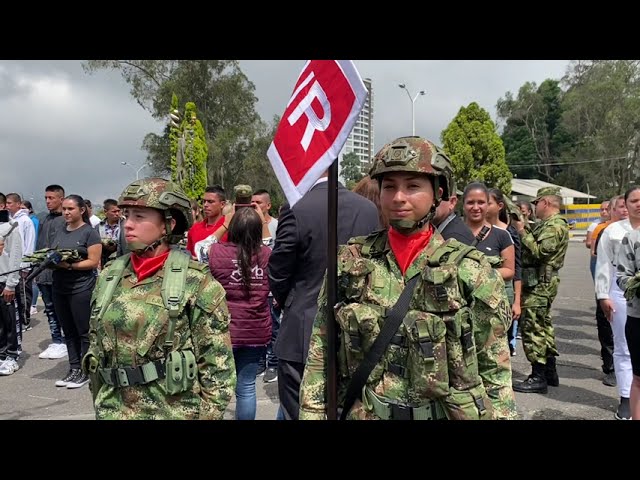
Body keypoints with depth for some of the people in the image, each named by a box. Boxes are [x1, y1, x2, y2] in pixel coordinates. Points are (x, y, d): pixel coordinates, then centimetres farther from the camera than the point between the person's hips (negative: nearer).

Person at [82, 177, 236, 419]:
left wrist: (208, 415, -12)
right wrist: (99, 404, 13)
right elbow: (96, 347, 12)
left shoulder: (196, 281, -12)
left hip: (174, 412, -4)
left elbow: (218, 363, -11)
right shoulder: (109, 276, 2)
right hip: (113, 411, 4)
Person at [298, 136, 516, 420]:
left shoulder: (470, 270, -8)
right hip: (363, 414, 1)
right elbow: (321, 355, 0)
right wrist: (312, 412, -3)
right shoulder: (348, 262, -4)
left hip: (447, 414, -1)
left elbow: (494, 370, -5)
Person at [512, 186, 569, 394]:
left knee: (533, 329, -7)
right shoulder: (547, 224, 18)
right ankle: (550, 372, 28)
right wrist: (524, 228, 5)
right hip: (540, 283, 11)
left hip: (539, 285, -11)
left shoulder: (554, 225, -15)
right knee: (543, 326, 17)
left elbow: (539, 252, -24)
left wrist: (522, 231, -16)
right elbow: (535, 243, 13)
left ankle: (538, 378, -1)